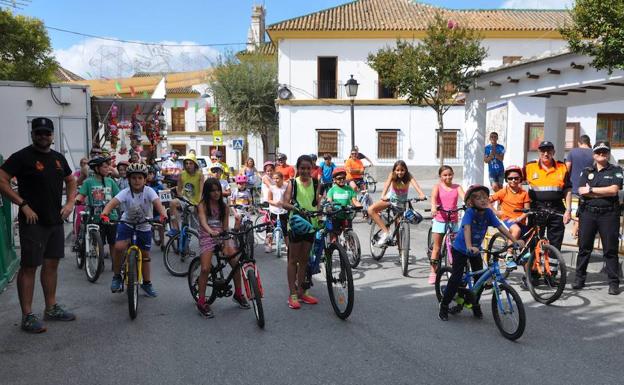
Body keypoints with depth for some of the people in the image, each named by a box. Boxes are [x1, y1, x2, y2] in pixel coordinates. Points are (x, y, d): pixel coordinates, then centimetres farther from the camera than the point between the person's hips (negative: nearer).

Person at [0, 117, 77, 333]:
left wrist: (70, 202, 8)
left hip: (55, 221, 7)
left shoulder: (58, 158, 12)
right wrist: (23, 205, -18)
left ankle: (51, 308, 25)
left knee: (52, 264, 13)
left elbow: (71, 181, 24)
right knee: (29, 267, -3)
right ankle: (27, 316, 3)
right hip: (33, 222, -7)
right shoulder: (23, 156, -8)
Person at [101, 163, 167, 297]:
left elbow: (158, 204, -36)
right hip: (127, 223, 0)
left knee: (145, 256, 8)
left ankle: (147, 283, 28)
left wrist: (163, 215, -57)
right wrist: (104, 214, -54)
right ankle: (116, 276, -2)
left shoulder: (149, 191, -20)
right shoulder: (125, 192, -19)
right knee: (118, 247, -24)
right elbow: (112, 203, -34)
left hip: (144, 227, 1)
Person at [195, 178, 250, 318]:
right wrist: (211, 231, -46)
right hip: (207, 238, -4)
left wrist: (226, 245, -10)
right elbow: (203, 222, -24)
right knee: (205, 269, -16)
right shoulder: (203, 205, -6)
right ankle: (201, 302, -2)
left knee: (236, 263, -10)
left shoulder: (223, 206, 5)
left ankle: (238, 294, 10)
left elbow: (226, 227, 2)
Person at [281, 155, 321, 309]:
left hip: (310, 224, 4)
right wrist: (295, 208, -29)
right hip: (296, 224, -3)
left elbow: (318, 203, 6)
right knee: (293, 259, 2)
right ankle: (292, 294, 7)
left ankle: (301, 291, 23)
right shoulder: (293, 183, -4)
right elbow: (284, 203, -12)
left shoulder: (315, 184, 6)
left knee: (304, 259, 12)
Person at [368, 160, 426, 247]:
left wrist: (421, 194, -59)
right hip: (391, 198, 1)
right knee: (371, 210, -20)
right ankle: (385, 232, -25)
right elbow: (387, 184, -36)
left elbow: (415, 184, -39)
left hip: (402, 201, -1)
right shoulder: (392, 175, -20)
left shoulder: (408, 176, -21)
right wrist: (383, 196, -56)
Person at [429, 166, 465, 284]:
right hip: (439, 219, -2)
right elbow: (433, 197, -19)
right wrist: (433, 207, -40)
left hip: (453, 220, 2)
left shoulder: (457, 187, 6)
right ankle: (433, 272, 12)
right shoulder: (437, 187, 0)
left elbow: (463, 196, -11)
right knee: (437, 247, 4)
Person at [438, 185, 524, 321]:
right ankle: (444, 307, 7)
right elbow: (467, 228, -40)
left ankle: (475, 305, 26)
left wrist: (515, 241, -20)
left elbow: (501, 227, -12)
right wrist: (469, 247, -55)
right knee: (456, 278, -7)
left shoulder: (488, 212, -12)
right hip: (460, 249, -5)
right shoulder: (470, 212, -27)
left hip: (476, 250, 5)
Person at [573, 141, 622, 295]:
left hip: (608, 214, -2)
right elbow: (581, 191, -3)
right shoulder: (587, 172, 12)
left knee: (611, 250, 1)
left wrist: (591, 189, -7)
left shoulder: (615, 171, 5)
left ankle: (614, 282, 7)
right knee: (584, 247, 6)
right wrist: (604, 192, -7)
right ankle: (580, 278, 15)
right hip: (588, 213, 2)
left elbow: (614, 190, -11)